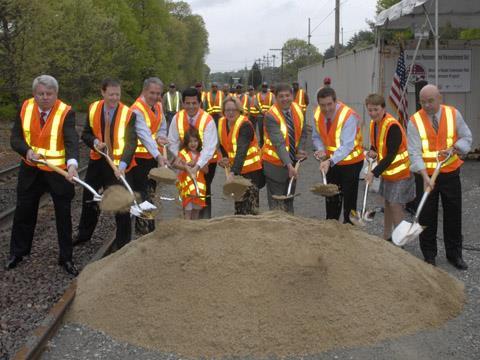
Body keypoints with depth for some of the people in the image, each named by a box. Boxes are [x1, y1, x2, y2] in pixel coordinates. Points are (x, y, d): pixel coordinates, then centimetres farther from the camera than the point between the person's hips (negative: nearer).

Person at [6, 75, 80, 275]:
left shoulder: (66, 112, -17)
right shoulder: (25, 108, -5)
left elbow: (71, 141, -29)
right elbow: (15, 138, -3)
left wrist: (72, 163, -47)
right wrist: (27, 151, -24)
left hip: (59, 171, -3)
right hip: (30, 170, 4)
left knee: (64, 215, 6)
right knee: (24, 212, 14)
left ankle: (66, 258, 22)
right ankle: (17, 253, 34)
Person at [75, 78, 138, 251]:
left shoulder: (128, 114, -17)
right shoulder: (93, 109, -4)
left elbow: (131, 143, -21)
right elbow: (85, 134, 4)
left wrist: (122, 165, -34)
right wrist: (95, 142, -18)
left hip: (119, 164, -5)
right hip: (97, 161, 5)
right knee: (88, 198, 18)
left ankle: (123, 241, 15)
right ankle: (84, 234, 39)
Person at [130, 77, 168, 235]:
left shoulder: (158, 106, 4)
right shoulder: (137, 110, -21)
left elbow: (162, 126, 10)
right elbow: (145, 135, -33)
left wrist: (160, 137, -14)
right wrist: (158, 155, -43)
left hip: (154, 155, 8)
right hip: (139, 157, -8)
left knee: (151, 192, 16)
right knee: (141, 193, -5)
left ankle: (150, 227, 29)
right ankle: (141, 227, 6)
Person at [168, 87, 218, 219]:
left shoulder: (208, 120, -23)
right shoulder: (177, 118, -12)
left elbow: (209, 148, -30)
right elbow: (173, 142, -5)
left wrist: (197, 167, -39)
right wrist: (178, 157, -22)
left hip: (206, 161, -3)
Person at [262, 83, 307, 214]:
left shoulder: (297, 110, -2)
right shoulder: (271, 116, -22)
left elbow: (303, 133, 9)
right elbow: (279, 143, -30)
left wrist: (300, 150, -7)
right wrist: (289, 165, -37)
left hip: (293, 162, 7)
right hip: (276, 165, -6)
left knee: (289, 201, 19)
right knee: (277, 205, 0)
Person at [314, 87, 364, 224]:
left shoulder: (348, 116, -27)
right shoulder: (318, 114, -9)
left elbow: (346, 146, -34)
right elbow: (316, 137, 4)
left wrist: (330, 161, -45)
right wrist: (321, 150, -17)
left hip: (350, 162, -6)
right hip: (331, 162, 6)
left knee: (349, 198, -1)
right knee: (331, 197, 17)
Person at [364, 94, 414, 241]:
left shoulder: (393, 126, -26)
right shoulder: (374, 123, 1)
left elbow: (391, 155, -27)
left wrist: (374, 173, -28)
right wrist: (373, 152, -7)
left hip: (400, 172, -9)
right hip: (387, 171, 9)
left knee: (395, 205, -8)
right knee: (387, 203, 16)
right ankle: (387, 237, 29)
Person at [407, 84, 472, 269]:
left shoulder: (453, 114, -3)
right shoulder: (415, 121, -9)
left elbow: (466, 138, 4)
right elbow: (414, 152, -14)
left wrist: (453, 149, -17)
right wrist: (425, 176, -24)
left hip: (451, 173, 2)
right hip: (426, 175, -2)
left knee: (453, 214, 9)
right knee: (427, 216, 4)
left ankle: (454, 254, 24)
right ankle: (429, 256, 18)